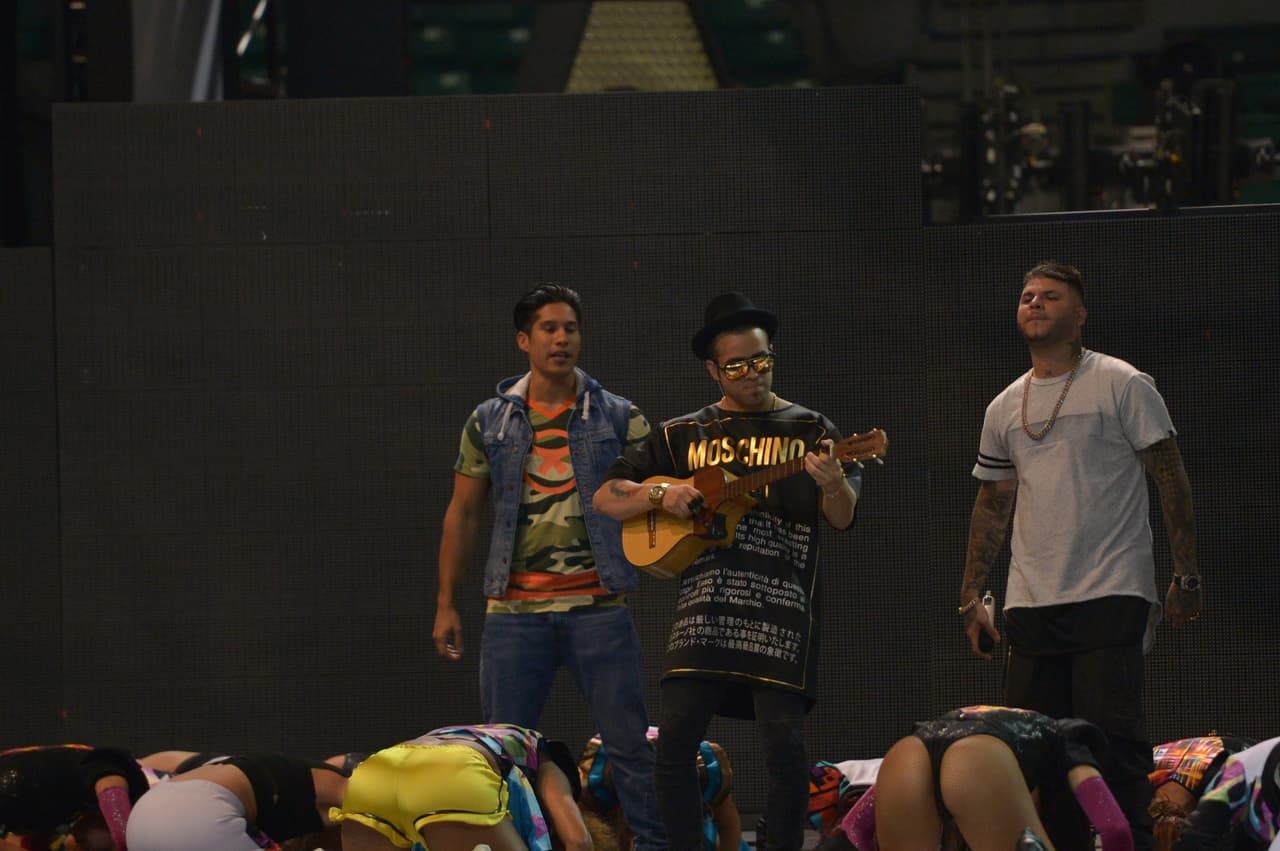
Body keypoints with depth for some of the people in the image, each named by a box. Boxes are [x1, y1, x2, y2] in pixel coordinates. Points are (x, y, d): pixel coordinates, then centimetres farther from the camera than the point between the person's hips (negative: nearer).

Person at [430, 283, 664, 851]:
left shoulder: (618, 419, 5)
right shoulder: (490, 422, 9)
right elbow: (463, 513, 12)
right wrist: (445, 605, 8)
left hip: (598, 606, -1)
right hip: (514, 611, 1)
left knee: (629, 741, -2)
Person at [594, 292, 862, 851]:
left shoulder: (809, 430, 10)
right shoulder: (683, 436, 16)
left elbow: (842, 518, -2)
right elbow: (606, 499, 17)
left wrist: (833, 484, -25)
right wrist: (661, 494, -3)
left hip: (781, 608, -2)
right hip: (703, 607, 2)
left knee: (784, 743, -10)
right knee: (674, 739, -7)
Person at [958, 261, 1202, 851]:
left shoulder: (1121, 385, -1)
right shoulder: (1005, 408, 15)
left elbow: (1170, 480, -1)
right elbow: (992, 505, 21)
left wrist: (1186, 576, -6)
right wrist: (971, 597, 16)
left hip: (1111, 597, -6)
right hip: (1030, 603, 6)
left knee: (1113, 742, -12)